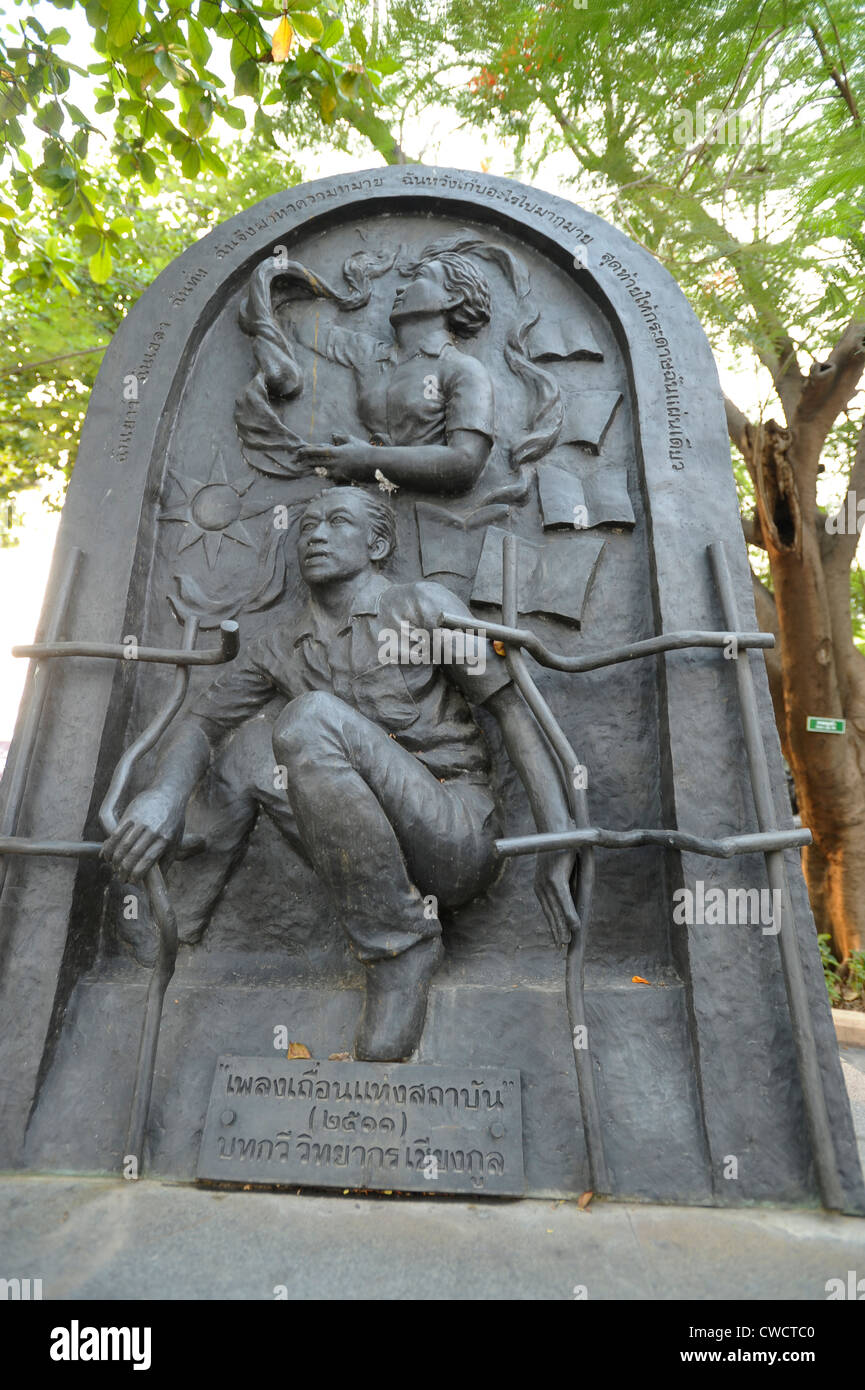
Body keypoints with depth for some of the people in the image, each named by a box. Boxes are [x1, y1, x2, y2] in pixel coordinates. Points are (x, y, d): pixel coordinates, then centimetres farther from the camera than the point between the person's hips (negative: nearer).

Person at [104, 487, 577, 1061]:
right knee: (251, 742, -6)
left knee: (312, 717, -25)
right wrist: (166, 791, -17)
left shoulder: (422, 605, -1)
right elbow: (203, 719, 8)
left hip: (460, 844, -4)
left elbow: (512, 708, -5)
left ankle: (402, 943, -15)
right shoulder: (281, 648, 13)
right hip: (373, 863, 5)